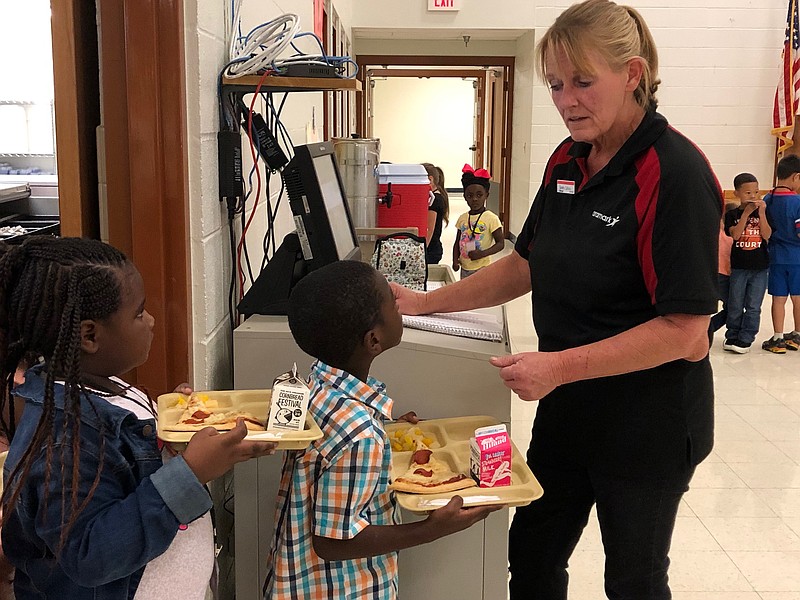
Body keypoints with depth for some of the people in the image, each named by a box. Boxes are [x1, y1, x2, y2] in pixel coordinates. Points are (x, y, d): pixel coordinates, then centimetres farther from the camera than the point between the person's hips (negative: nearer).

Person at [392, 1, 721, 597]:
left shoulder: (675, 173, -22)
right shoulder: (567, 162, 2)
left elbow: (685, 330, -24)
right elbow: (526, 264, 12)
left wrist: (561, 365, -29)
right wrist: (426, 303, 5)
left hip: (648, 420, -7)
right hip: (569, 408, 7)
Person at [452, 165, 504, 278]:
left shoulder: (491, 218, -9)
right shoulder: (462, 218, 6)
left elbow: (500, 243, -9)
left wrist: (482, 254, -22)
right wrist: (455, 260, -3)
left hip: (482, 268, -5)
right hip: (465, 268, 5)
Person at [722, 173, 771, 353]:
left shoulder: (762, 213, 3)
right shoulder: (732, 214, -1)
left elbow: (767, 235, -9)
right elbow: (735, 234, -17)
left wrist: (761, 213, -18)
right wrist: (746, 213, -21)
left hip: (760, 267, 1)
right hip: (738, 267, -1)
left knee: (753, 306, 3)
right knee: (735, 305, 8)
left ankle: (745, 339, 10)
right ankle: (732, 336, 21)